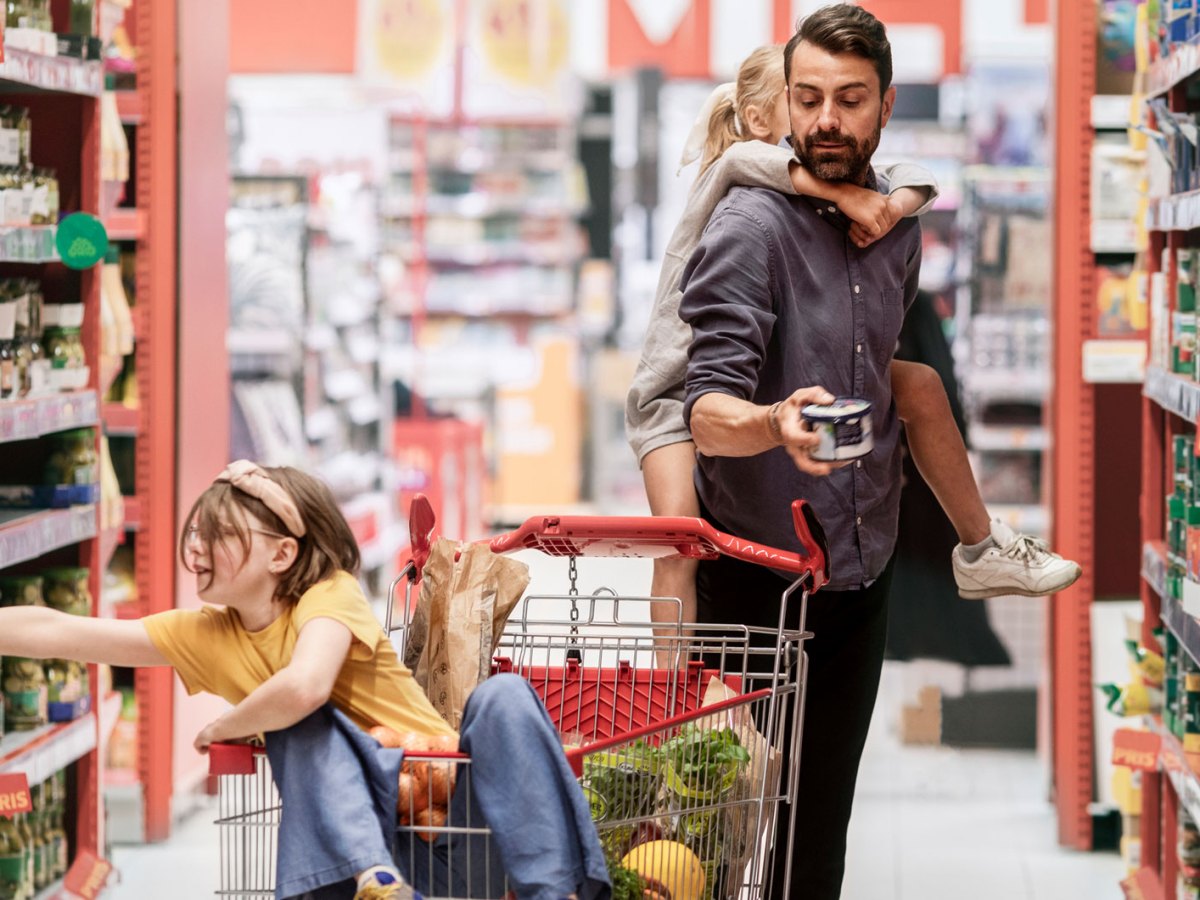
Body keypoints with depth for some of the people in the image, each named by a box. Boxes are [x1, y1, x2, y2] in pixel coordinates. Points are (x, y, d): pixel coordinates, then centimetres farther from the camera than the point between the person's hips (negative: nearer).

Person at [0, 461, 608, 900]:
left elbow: (303, 685, -33)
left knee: (501, 696, -30)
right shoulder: (202, 635, 5)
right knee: (306, 726, -24)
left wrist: (225, 726, -15)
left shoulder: (330, 595, -11)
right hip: (358, 823, 3)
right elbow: (51, 633, 1)